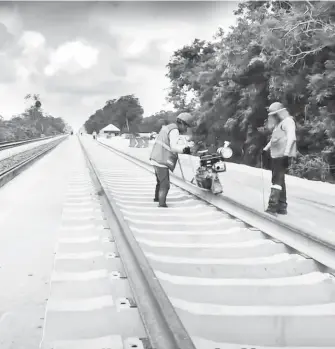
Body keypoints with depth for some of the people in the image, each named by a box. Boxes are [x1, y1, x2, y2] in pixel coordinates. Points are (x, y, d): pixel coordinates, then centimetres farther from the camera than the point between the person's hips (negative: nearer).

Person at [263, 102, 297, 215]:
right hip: (276, 155, 10)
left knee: (277, 180, -14)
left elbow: (291, 137, -20)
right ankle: (282, 207, 16)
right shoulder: (278, 124, 22)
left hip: (282, 156, -10)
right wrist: (265, 149, 32)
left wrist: (286, 153, -28)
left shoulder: (288, 121, -7)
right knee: (279, 180, 11)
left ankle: (273, 205, -17)